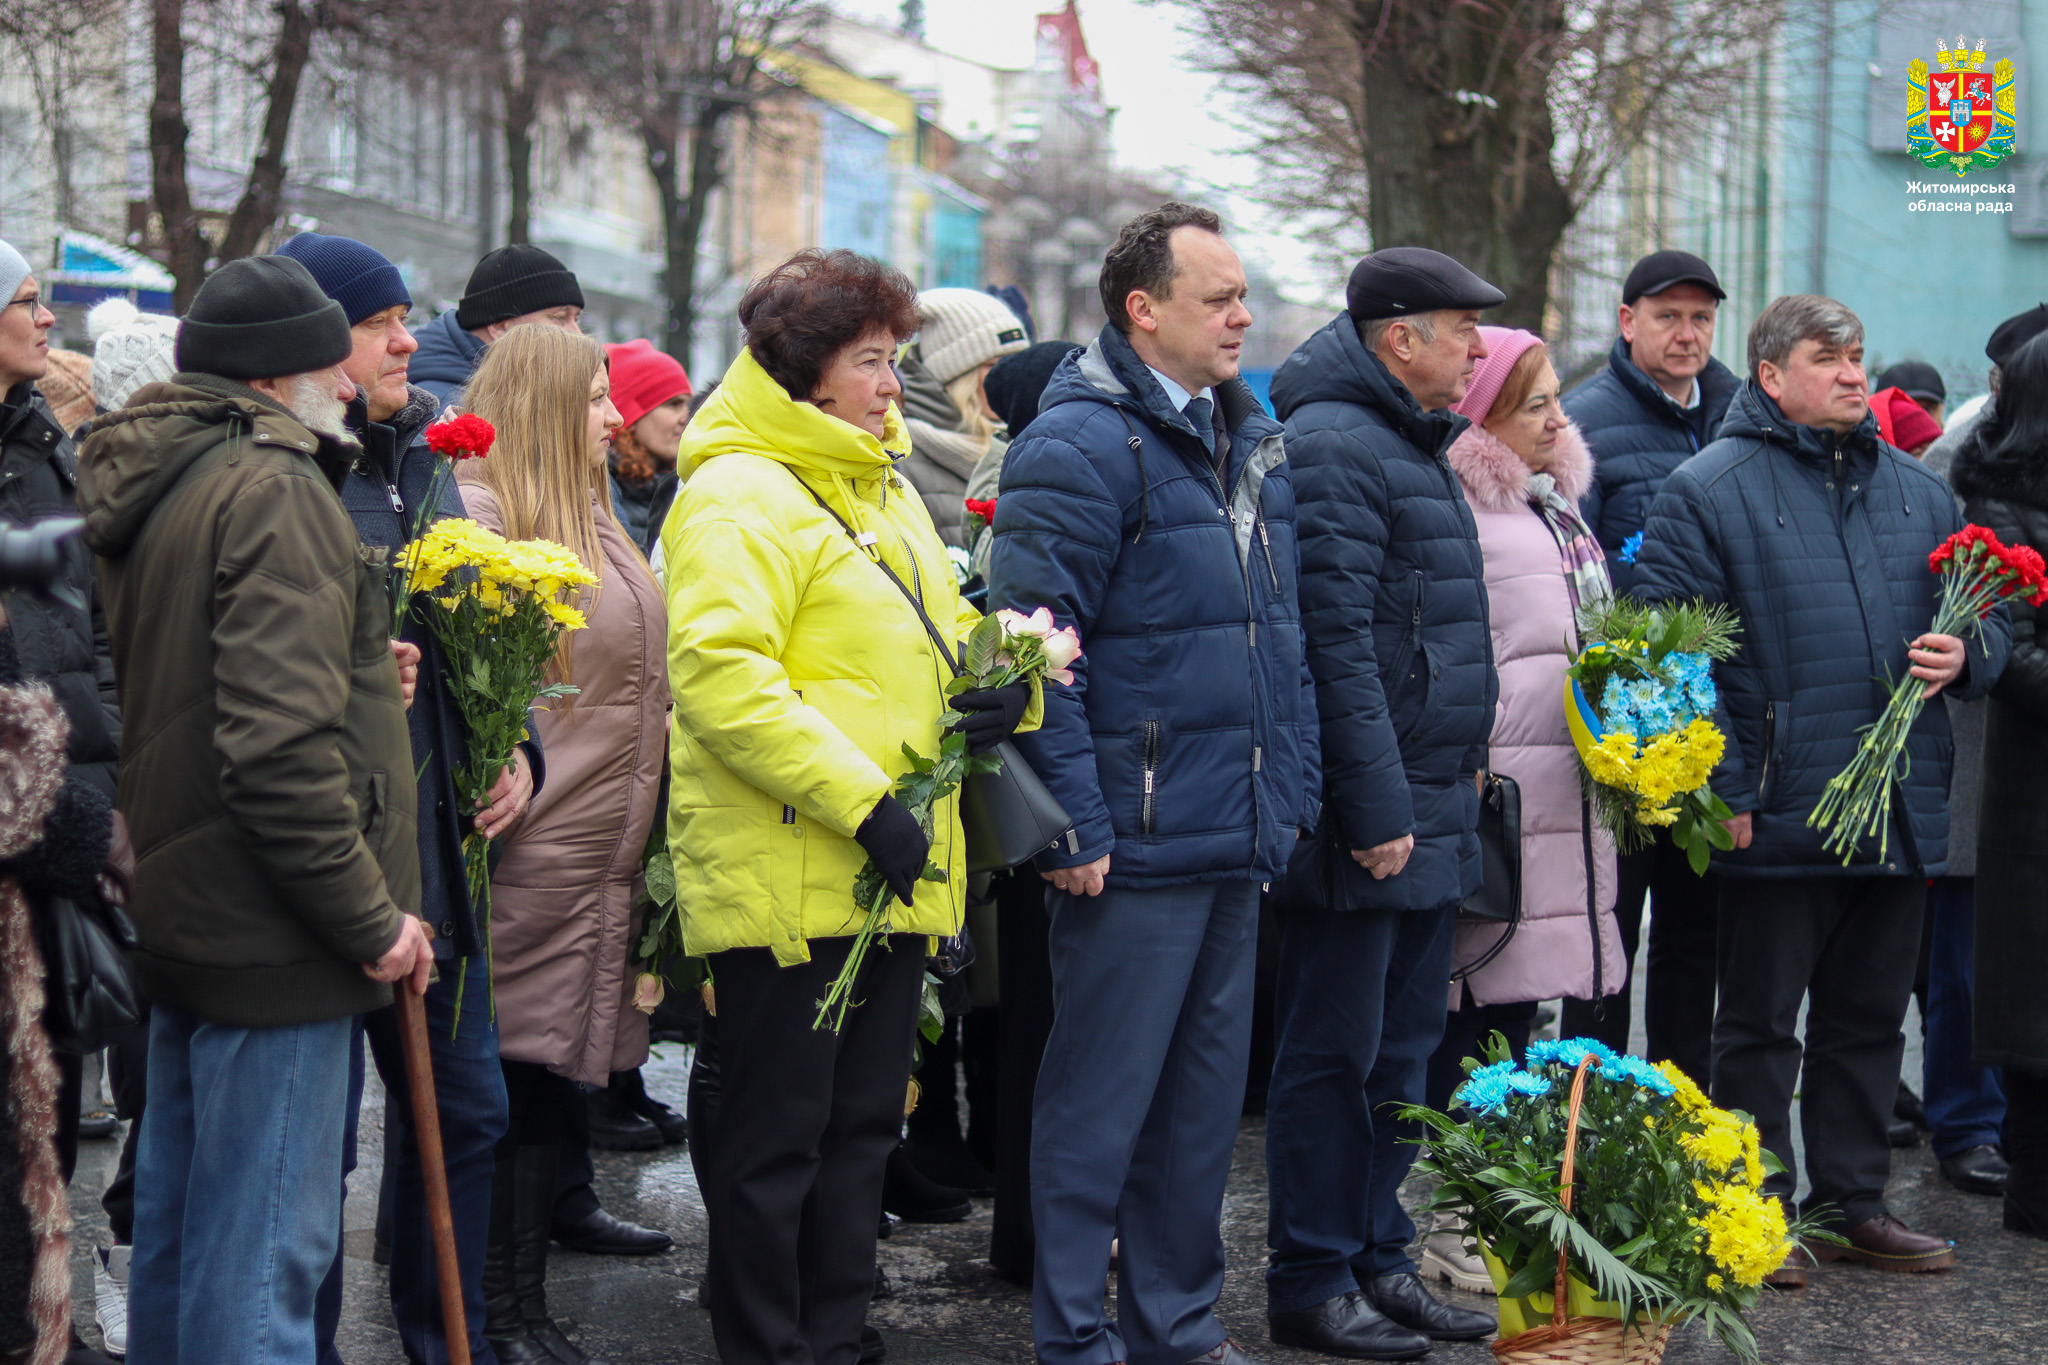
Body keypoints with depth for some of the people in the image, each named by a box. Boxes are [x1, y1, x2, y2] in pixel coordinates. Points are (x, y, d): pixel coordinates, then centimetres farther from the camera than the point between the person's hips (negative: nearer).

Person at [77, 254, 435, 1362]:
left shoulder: (151, 485, 14)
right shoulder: (275, 490, -17)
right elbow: (281, 745, -25)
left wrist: (359, 676, 10)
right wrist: (370, 916, -17)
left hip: (180, 920, 10)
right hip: (270, 937, -10)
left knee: (176, 1226, 19)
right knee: (261, 1250, -5)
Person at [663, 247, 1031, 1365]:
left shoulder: (884, 489, 17)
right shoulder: (739, 495, -13)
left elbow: (945, 634, 26)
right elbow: (719, 676, -23)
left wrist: (1006, 689, 2)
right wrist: (862, 802, -25)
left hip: (890, 878, 9)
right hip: (784, 881, -9)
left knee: (859, 1131, 16)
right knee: (775, 1142, 0)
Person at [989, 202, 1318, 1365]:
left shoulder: (1254, 438, 14)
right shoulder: (1081, 447, -13)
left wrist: (1291, 793, 16)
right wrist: (1073, 828, -19)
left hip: (1241, 842, 8)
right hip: (1138, 843, -8)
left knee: (1205, 1098, 15)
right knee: (1102, 1098, 2)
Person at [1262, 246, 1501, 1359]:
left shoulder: (1415, 445, 17)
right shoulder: (1334, 446, -15)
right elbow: (1335, 646, -21)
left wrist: (1455, 773, 19)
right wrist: (1377, 809, -22)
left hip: (1430, 808, 10)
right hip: (1365, 817, -10)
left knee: (1401, 1048, 15)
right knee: (1334, 1054, -1)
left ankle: (1378, 1257, 24)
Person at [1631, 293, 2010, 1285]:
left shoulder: (1918, 491, 13)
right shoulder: (1709, 490, -5)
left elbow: (1988, 613, 20)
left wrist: (1966, 655, -5)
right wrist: (1720, 792, -14)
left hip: (1901, 816, 6)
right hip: (1777, 818, -5)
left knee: (1869, 1017, 14)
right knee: (1760, 1023, 4)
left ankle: (1855, 1203, 25)